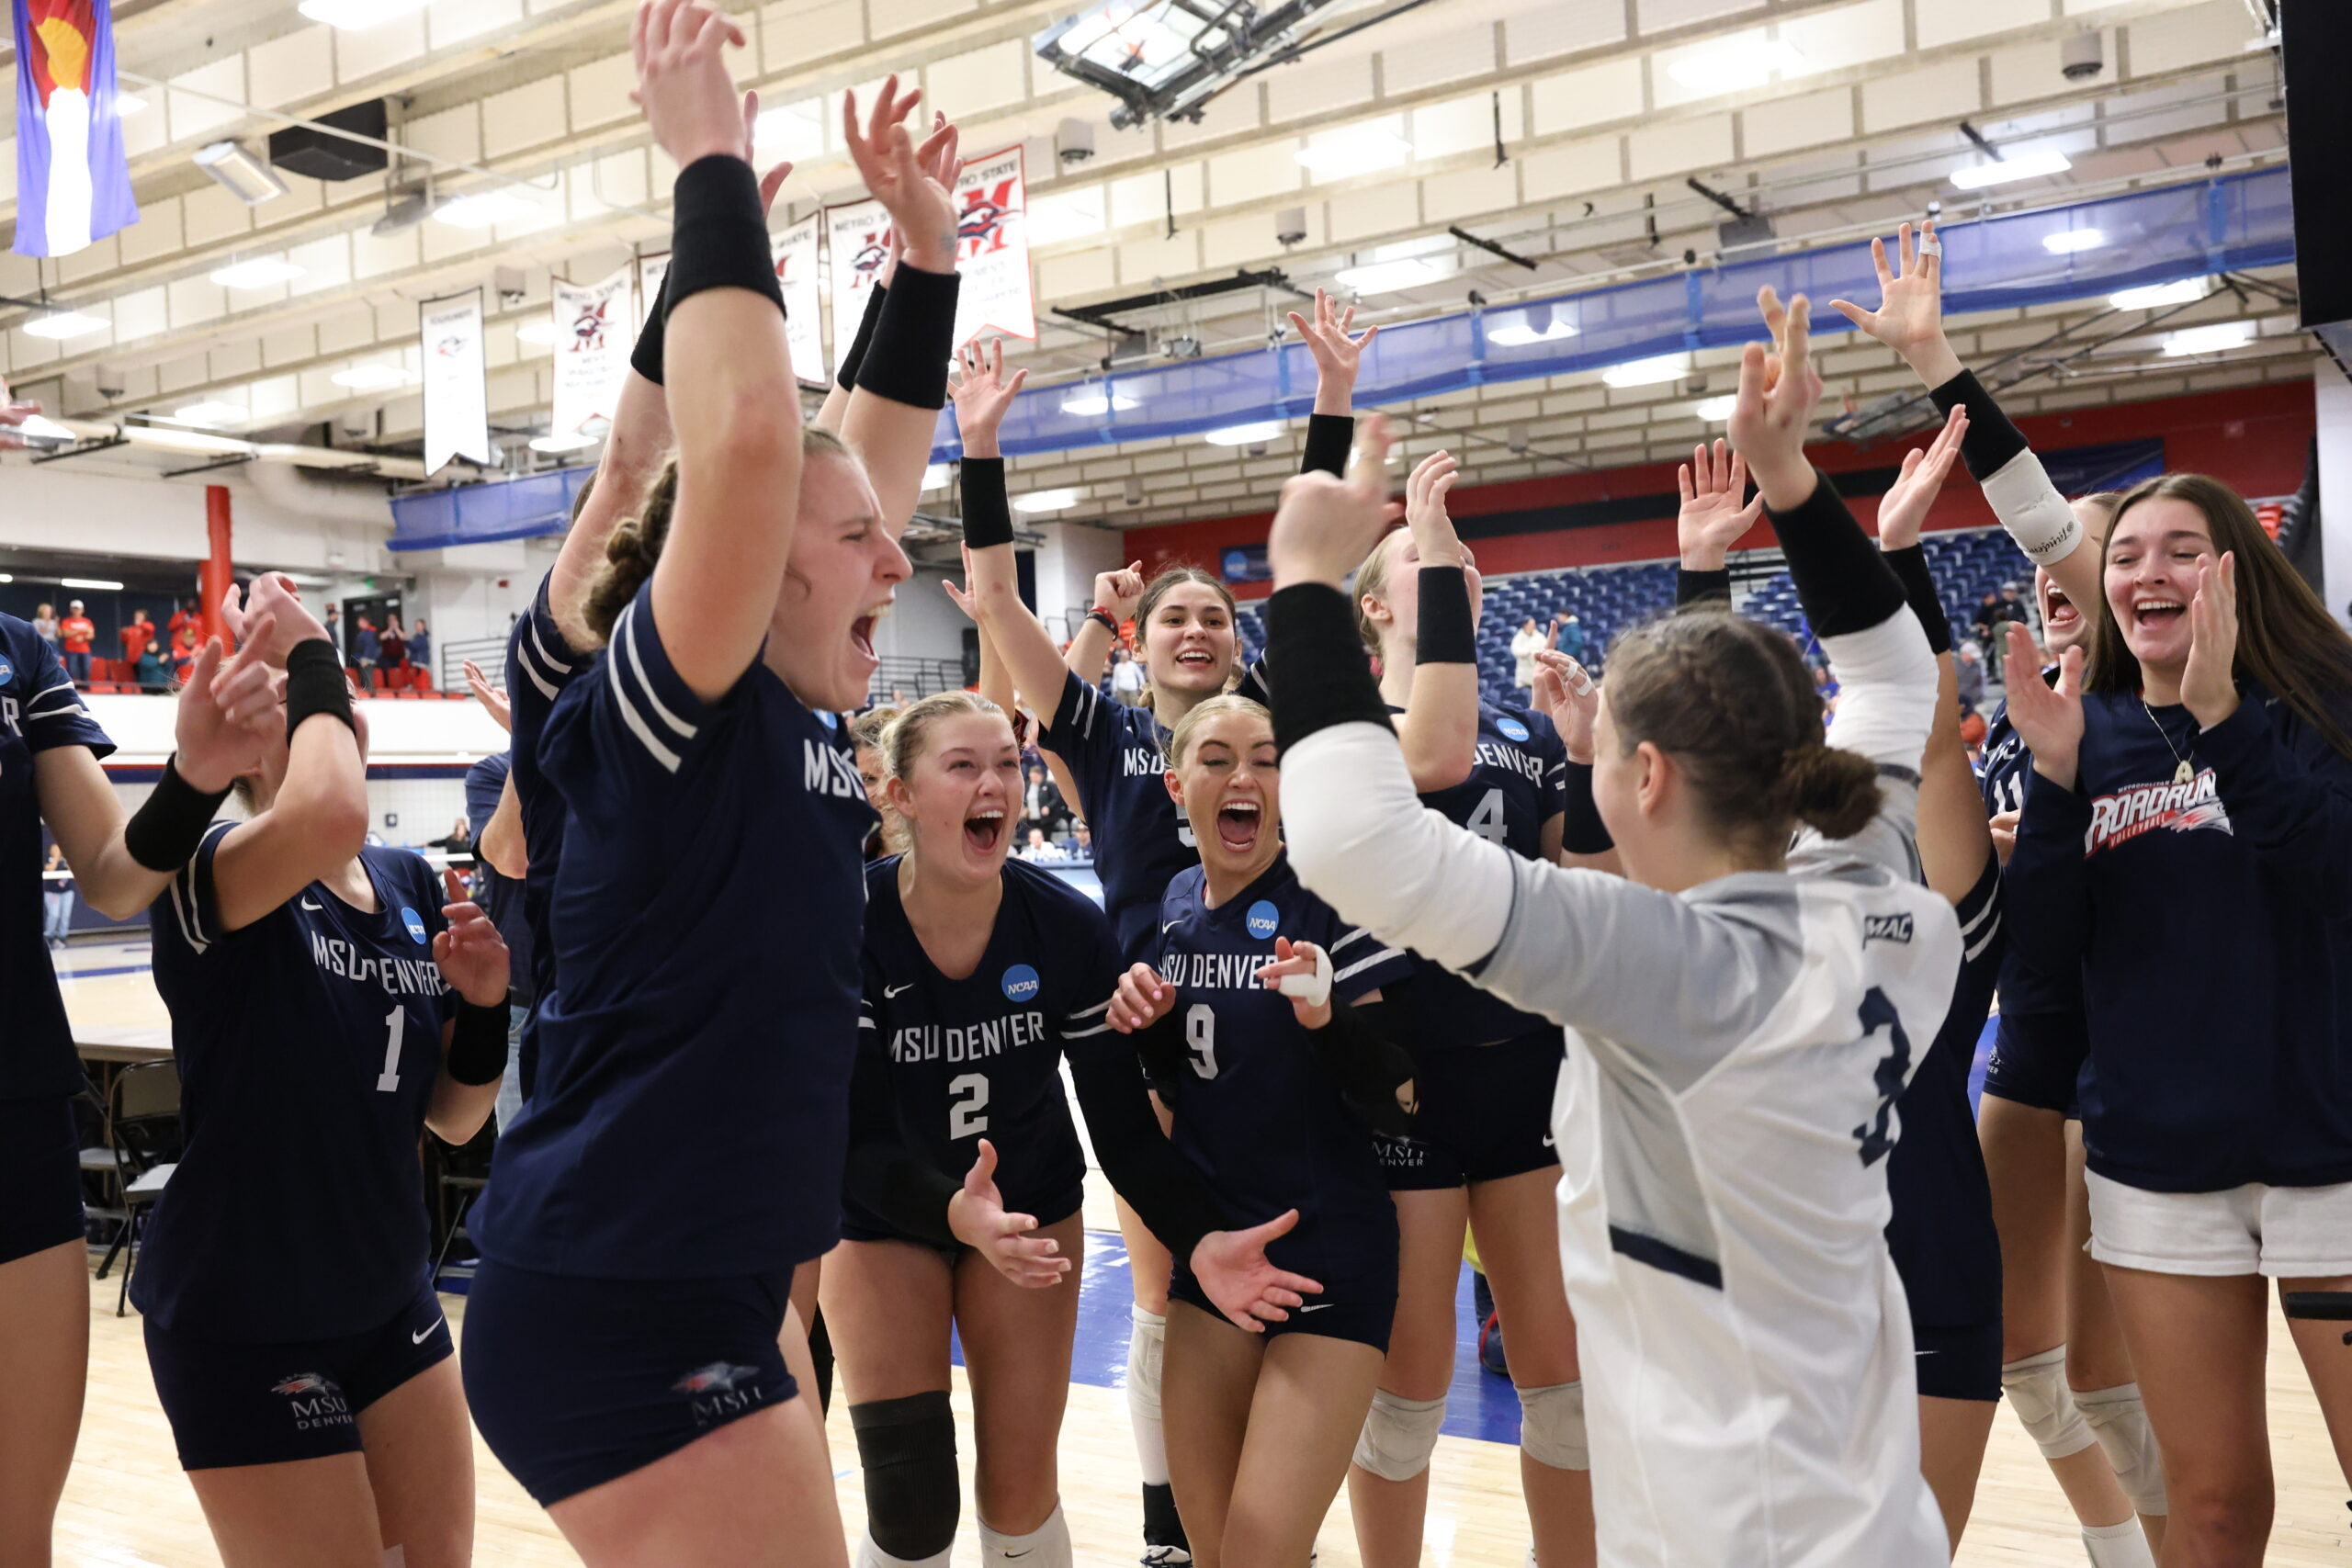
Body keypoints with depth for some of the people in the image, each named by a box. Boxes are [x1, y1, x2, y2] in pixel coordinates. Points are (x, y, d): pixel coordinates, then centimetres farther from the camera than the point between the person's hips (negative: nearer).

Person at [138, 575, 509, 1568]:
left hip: (390, 1301, 6)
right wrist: (304, 654, -25)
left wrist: (484, 1005, -12)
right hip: (242, 1324, -6)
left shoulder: (412, 885, 3)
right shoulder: (213, 873, -15)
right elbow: (329, 818, -41)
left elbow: (452, 1119, 7)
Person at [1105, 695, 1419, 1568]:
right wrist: (1141, 1022, -4)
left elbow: (1396, 1108, -14)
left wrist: (1324, 1014, -31)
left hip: (1328, 1257, -5)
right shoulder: (1171, 907, 4)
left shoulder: (1330, 902, -13)